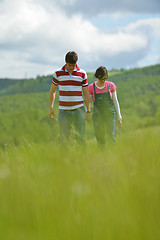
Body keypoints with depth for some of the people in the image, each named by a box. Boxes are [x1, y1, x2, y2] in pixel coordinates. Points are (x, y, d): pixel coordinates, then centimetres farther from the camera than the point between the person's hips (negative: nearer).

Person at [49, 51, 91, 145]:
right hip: (64, 110, 0)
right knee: (64, 138, -1)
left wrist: (88, 111, 2)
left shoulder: (82, 74, 2)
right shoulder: (58, 73, 2)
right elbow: (52, 91, 12)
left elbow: (86, 93, 6)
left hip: (78, 109, 0)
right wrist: (51, 108, 7)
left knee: (81, 136, -3)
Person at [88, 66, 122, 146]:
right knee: (100, 139, -1)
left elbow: (115, 101, 5)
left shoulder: (111, 85, -1)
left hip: (110, 115, 0)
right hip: (98, 115, 0)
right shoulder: (91, 87, -3)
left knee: (111, 138, -11)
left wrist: (119, 117, 5)